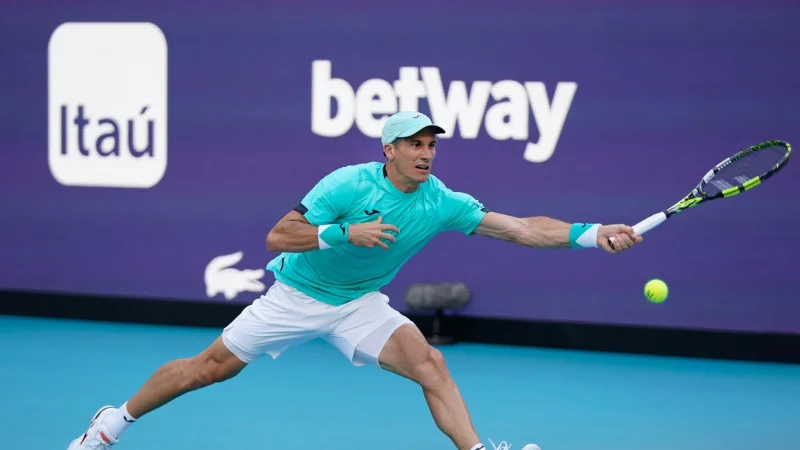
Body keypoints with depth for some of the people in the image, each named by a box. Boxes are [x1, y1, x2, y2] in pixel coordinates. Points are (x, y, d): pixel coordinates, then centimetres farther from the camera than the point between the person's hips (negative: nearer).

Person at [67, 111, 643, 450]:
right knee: (212, 367, 2)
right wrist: (346, 232, -35)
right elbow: (276, 237, -23)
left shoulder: (443, 204, -14)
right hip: (296, 297, -3)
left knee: (429, 362, -20)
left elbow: (522, 228, -18)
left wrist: (593, 233, -30)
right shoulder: (348, 184, -24)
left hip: (358, 306, 3)